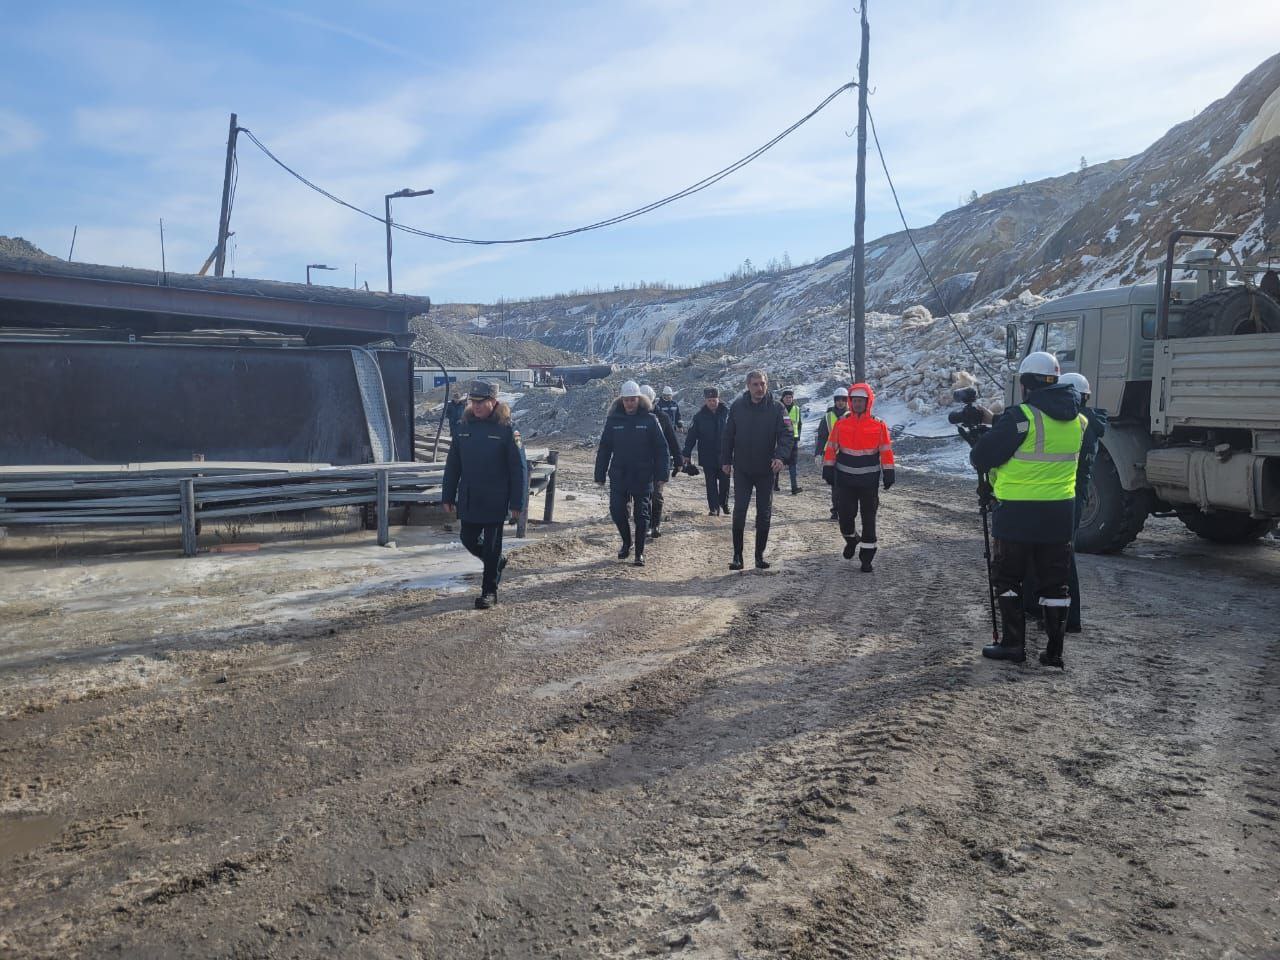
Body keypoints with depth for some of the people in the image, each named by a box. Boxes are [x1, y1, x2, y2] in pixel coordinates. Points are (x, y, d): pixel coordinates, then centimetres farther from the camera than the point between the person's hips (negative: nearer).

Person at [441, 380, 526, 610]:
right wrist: (448, 496, 7)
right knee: (468, 539, 12)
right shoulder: (464, 426, 3)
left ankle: (489, 591, 17)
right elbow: (453, 464, 8)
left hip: (495, 501, -5)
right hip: (468, 500, 5)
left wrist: (517, 503, -12)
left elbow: (518, 468, -9)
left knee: (491, 545, 3)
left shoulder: (506, 429, -10)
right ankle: (496, 563, 39)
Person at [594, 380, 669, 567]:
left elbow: (661, 449, -2)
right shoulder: (613, 420, 3)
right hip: (618, 476, 2)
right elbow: (604, 448, 7)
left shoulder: (650, 420, -3)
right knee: (616, 510, 0)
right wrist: (600, 475, 4)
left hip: (643, 476, -2)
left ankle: (639, 552, 15)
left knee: (641, 514, 4)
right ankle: (626, 542, 26)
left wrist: (661, 474, -7)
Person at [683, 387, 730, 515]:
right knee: (711, 483, 5)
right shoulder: (700, 416, -3)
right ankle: (713, 508, 13)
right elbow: (691, 436, -2)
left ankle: (724, 504, 27)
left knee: (724, 481, 6)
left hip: (723, 455, 0)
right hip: (707, 456, 0)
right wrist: (687, 454, -5)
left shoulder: (726, 413, -3)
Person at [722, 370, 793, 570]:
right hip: (742, 469, 0)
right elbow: (728, 436, 5)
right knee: (739, 512, -3)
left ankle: (760, 555, 19)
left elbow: (786, 434, -12)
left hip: (766, 471, 0)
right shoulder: (737, 407, -1)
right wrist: (726, 460, 3)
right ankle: (737, 555, 5)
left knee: (764, 514, 8)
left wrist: (780, 456, -28)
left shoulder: (776, 408, -6)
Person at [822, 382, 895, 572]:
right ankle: (851, 540, 31)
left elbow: (886, 451, -1)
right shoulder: (841, 423, 1)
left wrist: (888, 474, -5)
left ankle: (867, 556, 12)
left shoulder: (879, 425, -2)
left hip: (869, 480, -1)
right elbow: (831, 447, 5)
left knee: (868, 519, 3)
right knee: (845, 514, 0)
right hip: (845, 479, 1)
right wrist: (828, 469, 1)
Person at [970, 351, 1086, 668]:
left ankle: (1013, 644, 11)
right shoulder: (1078, 420, 5)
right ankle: (1054, 651, 15)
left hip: (1018, 514, -5)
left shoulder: (1020, 417, -17)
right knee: (1055, 582, 12)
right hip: (1060, 514, 5)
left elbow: (981, 457, -13)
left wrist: (987, 468, 9)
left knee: (1008, 578, 9)